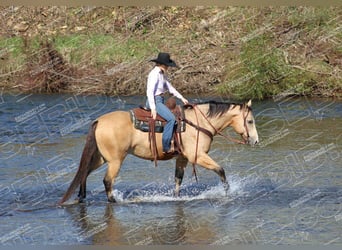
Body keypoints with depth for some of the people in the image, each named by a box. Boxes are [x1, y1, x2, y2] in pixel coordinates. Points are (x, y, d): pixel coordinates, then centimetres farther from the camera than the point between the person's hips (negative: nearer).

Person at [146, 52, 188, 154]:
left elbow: (169, 87, 23)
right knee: (171, 119, -23)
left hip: (160, 101, 11)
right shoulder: (154, 74, -15)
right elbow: (149, 91, -20)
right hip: (154, 101, -11)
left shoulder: (162, 74, 15)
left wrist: (181, 98, 16)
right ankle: (165, 147, -25)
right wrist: (153, 108, -23)